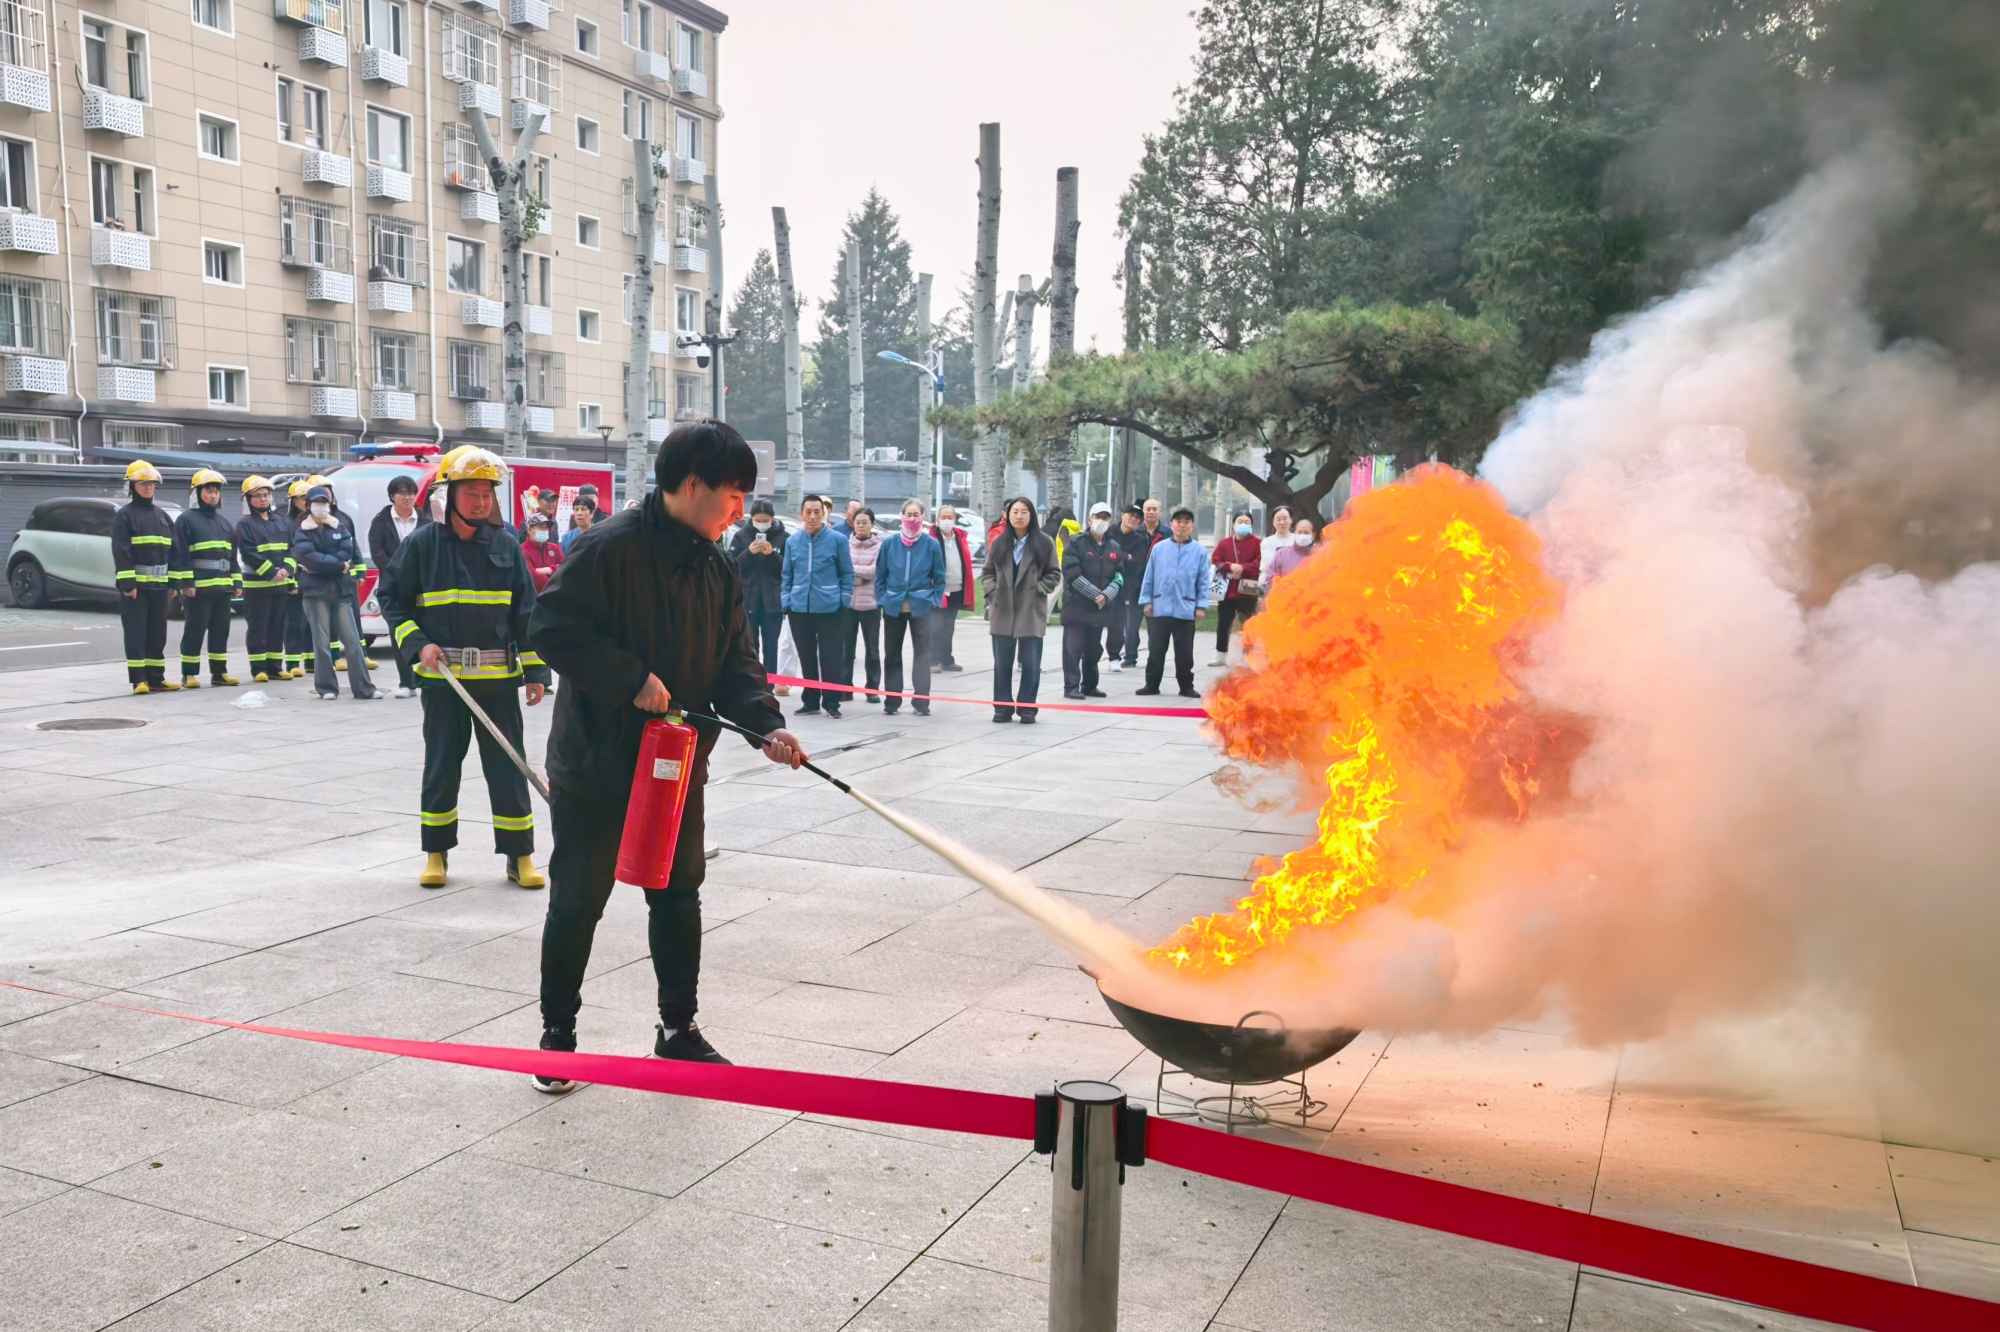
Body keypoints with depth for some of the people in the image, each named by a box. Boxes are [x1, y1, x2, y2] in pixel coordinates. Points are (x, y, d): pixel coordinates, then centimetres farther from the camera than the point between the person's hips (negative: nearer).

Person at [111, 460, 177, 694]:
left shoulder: (162, 515, 15)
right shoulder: (124, 515, -4)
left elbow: (172, 550, 15)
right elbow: (121, 552, -11)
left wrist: (173, 580, 8)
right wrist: (127, 583, -18)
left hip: (158, 585, 6)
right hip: (135, 584, -6)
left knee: (158, 633, 9)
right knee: (136, 632, -4)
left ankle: (156, 677, 15)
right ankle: (139, 679, -3)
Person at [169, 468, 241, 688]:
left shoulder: (224, 523, 18)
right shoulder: (186, 519, -4)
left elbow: (232, 555, 21)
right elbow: (181, 555, -10)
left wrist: (236, 582, 14)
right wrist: (186, 583, -16)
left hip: (223, 587, 7)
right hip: (198, 587, -7)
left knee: (221, 631, 9)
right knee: (194, 632, -3)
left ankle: (219, 672, 16)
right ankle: (189, 674, 2)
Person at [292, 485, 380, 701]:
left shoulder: (340, 528, 12)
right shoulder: (302, 532, 3)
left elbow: (349, 553, -2)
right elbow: (309, 557, -13)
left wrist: (323, 563, -11)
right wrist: (339, 565, -13)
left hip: (341, 589, 2)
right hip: (316, 590, -2)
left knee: (352, 639, 0)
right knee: (322, 642, -1)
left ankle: (363, 687, 1)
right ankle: (327, 688, 5)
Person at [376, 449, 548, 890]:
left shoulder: (506, 546, 4)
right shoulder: (423, 543, -1)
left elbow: (526, 611, 5)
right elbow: (391, 598, 5)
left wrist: (535, 671, 2)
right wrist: (417, 644, -8)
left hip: (498, 677, 1)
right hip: (441, 677, -1)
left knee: (508, 767, 3)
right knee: (441, 766, 9)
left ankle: (519, 856, 11)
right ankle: (436, 853, 22)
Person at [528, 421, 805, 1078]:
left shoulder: (716, 567, 5)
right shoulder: (613, 548, -18)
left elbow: (735, 659, 5)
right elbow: (552, 626, -21)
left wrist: (765, 722, -11)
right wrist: (631, 679, -25)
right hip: (596, 760, -7)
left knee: (679, 892, 14)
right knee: (578, 899, 5)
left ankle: (678, 1028, 30)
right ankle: (557, 1031, 23)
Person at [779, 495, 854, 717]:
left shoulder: (837, 539, -4)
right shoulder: (792, 541, 5)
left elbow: (847, 574, 0)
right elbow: (786, 574, 13)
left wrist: (843, 601, -5)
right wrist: (786, 600, 5)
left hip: (829, 608, -3)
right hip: (799, 608, 3)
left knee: (830, 657, 0)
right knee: (806, 657, 10)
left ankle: (831, 702, 8)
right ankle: (811, 701, 19)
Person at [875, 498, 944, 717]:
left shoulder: (931, 544, -3)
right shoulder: (890, 542, -1)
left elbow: (939, 577, 4)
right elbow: (880, 575, 5)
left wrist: (934, 601, -2)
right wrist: (881, 600, -1)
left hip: (921, 606, -1)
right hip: (893, 606, 1)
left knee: (922, 654, 2)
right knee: (892, 655, 8)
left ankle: (921, 702, 8)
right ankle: (891, 701, 17)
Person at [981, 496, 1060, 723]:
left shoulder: (1044, 543, 0)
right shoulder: (998, 543, 7)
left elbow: (1055, 574, 3)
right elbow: (987, 573, 12)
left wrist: (1039, 589, -9)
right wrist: (993, 590, -4)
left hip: (1032, 612, -2)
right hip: (1002, 611, 2)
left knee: (1031, 663, 0)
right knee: (1002, 663, 5)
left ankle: (1027, 708, 9)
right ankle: (1002, 707, 13)